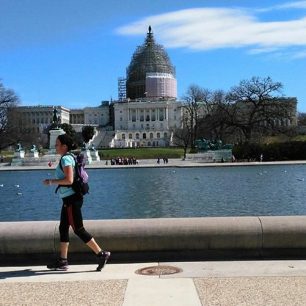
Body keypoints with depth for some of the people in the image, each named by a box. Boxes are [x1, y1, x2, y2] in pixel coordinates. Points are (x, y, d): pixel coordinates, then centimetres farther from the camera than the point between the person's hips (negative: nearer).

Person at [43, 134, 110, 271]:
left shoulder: (65, 159, -15)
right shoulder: (69, 157, 14)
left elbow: (69, 180, -25)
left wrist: (52, 181, -16)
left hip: (71, 200, -10)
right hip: (69, 199, 10)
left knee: (78, 230, -5)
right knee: (63, 229, 13)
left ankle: (101, 254, -1)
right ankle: (63, 261, 20)